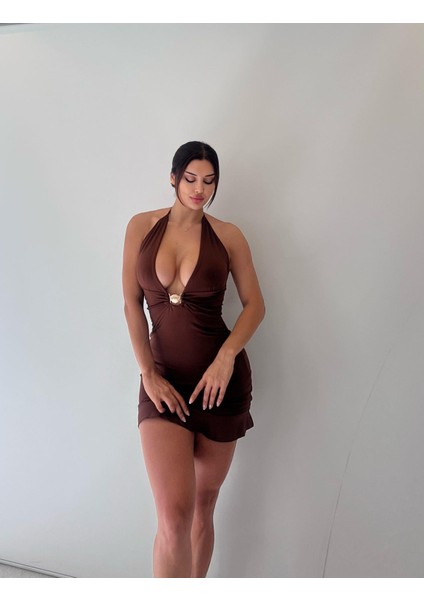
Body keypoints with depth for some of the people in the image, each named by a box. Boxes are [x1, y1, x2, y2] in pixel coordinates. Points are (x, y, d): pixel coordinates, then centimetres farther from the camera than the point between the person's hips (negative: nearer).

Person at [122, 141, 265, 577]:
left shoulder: (227, 236, 2)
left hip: (220, 378, 1)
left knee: (203, 505, 11)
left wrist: (227, 356, -14)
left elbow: (255, 304, 3)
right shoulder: (142, 226, 3)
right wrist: (148, 373, -7)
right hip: (163, 379, 0)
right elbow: (132, 302, 2)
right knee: (174, 513, -15)